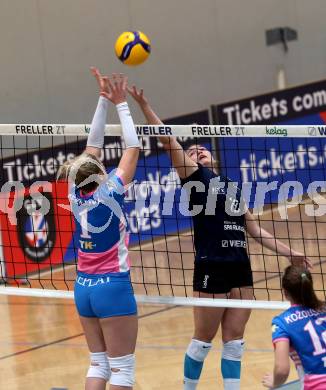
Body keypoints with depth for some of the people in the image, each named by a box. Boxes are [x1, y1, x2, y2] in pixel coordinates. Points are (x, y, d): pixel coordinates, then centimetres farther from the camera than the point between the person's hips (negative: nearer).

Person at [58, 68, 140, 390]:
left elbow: (93, 145, 7)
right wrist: (120, 103, -2)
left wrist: (104, 99, 8)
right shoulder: (109, 192, -15)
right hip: (113, 285, -7)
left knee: (98, 362, 12)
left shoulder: (76, 195, -1)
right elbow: (133, 147, -8)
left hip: (83, 287, 7)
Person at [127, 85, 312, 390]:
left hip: (240, 269, 6)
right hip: (211, 270, -6)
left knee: (234, 338, 7)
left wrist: (288, 253, 19)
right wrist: (143, 105, -17)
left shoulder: (231, 186, 20)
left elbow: (255, 230, 23)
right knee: (204, 338, 2)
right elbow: (168, 140, -9)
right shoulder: (195, 177, 2)